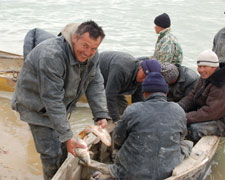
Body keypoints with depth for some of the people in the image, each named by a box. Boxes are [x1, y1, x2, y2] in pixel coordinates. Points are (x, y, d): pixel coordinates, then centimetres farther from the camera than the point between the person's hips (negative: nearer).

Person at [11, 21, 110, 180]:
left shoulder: (92, 55, -13)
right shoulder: (52, 56, -38)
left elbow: (95, 84, -7)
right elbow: (52, 99, -37)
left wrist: (101, 115, -19)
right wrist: (67, 136, -36)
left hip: (60, 105, 7)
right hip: (37, 105, -7)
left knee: (63, 147, 17)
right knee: (52, 152, -7)